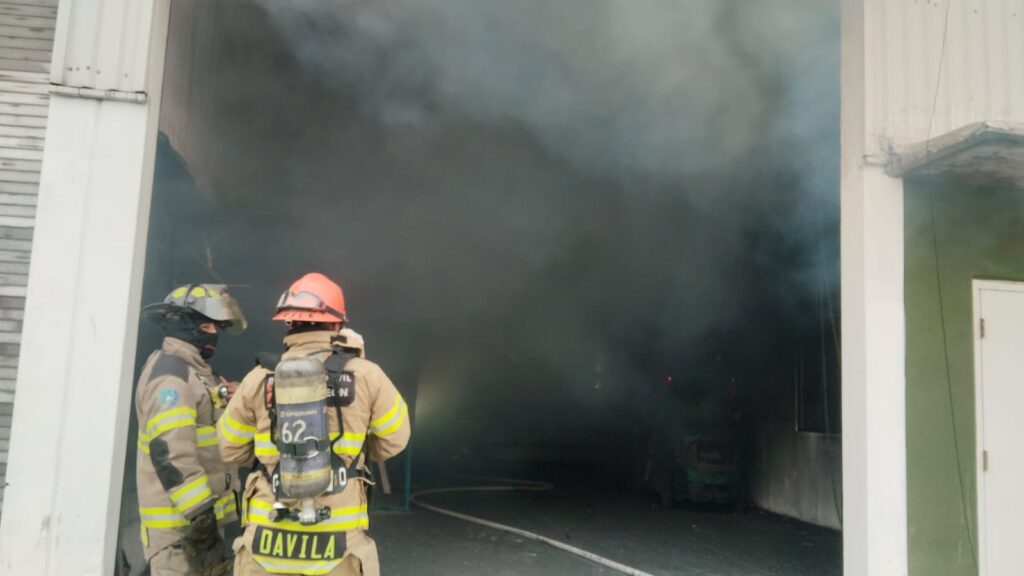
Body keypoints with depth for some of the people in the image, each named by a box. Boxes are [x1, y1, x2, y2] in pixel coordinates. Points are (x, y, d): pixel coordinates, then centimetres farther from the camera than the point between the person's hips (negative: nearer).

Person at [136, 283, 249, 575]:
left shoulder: (194, 371, 15)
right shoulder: (170, 376, -17)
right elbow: (169, 454, -25)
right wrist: (199, 513, -24)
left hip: (202, 511, 10)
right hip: (181, 519, -10)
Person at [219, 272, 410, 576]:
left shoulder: (259, 380, 0)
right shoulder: (365, 376, -5)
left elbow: (233, 450, 10)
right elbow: (394, 440, 6)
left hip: (267, 541, 2)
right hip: (336, 545, -1)